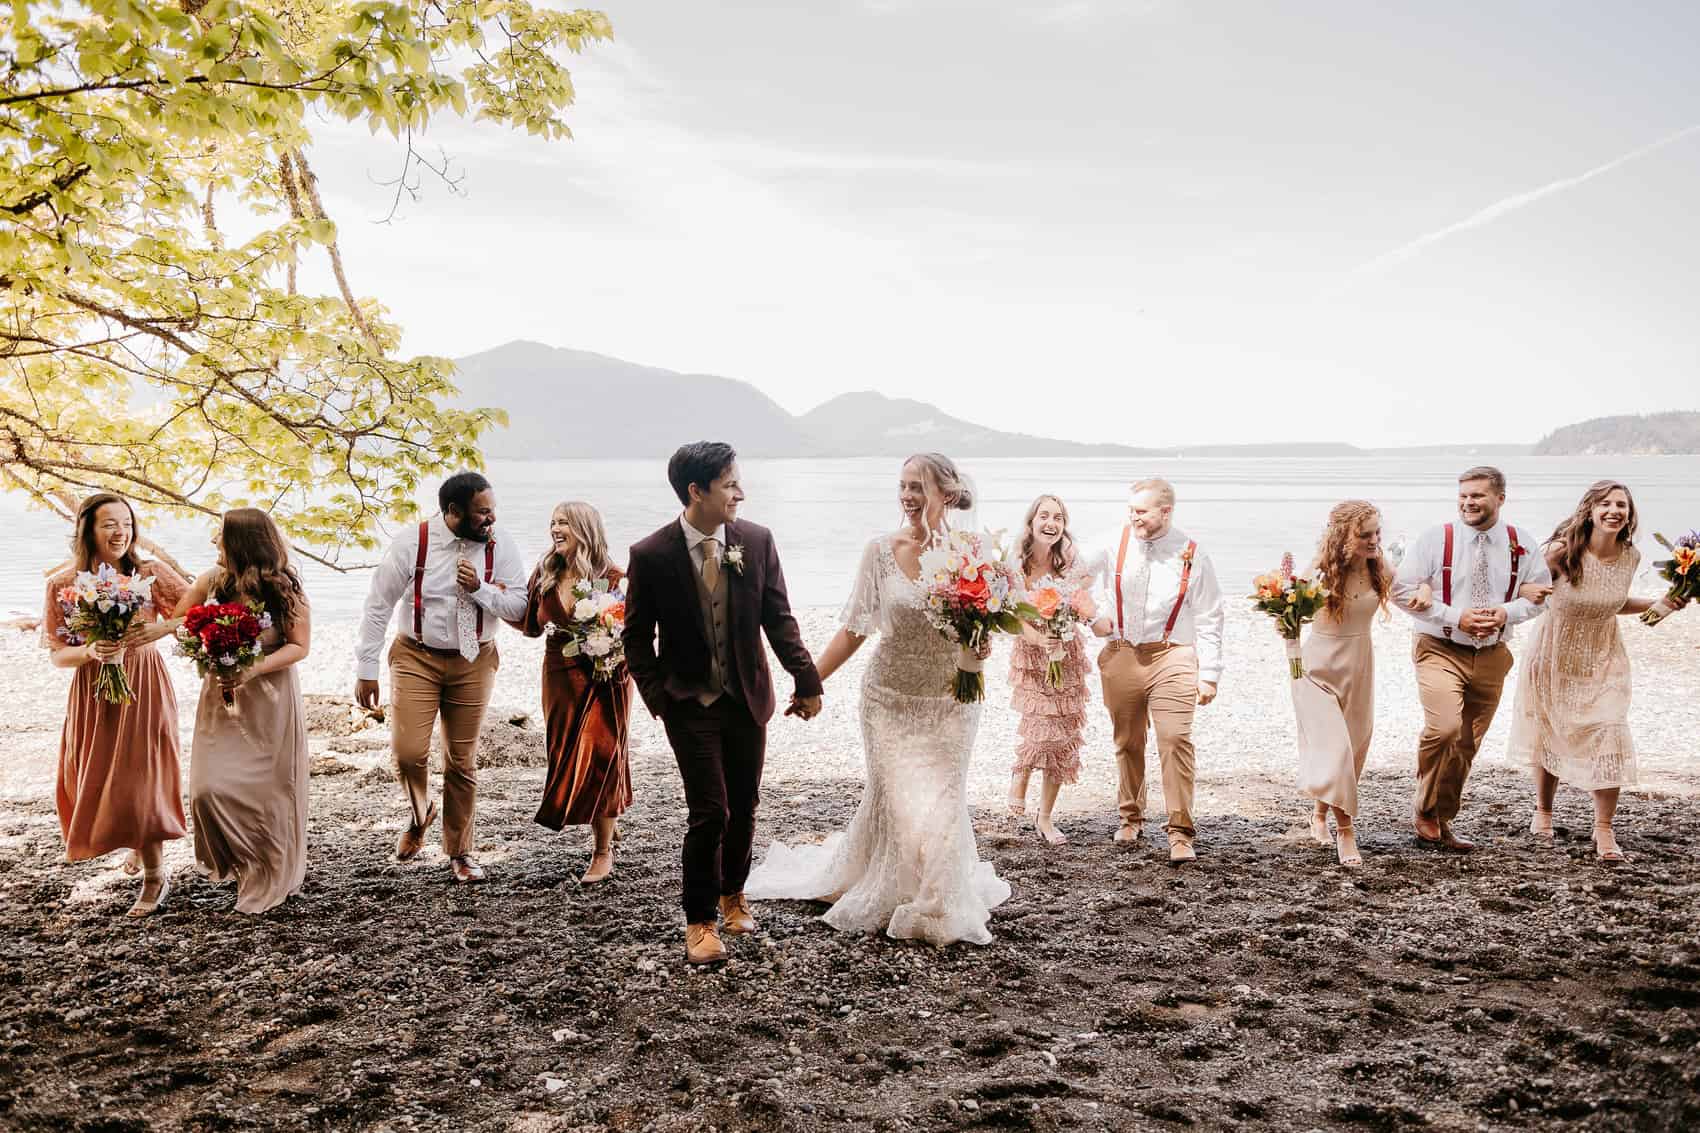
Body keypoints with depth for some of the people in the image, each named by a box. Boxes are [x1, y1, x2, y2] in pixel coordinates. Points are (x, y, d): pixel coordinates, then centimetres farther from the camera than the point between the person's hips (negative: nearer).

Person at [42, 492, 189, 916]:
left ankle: (155, 877, 10)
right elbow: (58, 655, -1)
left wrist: (162, 627, -24)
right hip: (93, 694, 3)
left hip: (143, 689, -3)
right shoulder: (62, 585, -4)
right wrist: (90, 652, -22)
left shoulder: (150, 573, -8)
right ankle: (141, 842, 42)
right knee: (94, 781, 13)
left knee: (138, 782, -5)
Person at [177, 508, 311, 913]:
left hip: (270, 702, -3)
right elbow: (176, 619, 13)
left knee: (266, 791, 2)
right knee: (210, 788, -6)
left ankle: (270, 879, 24)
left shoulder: (286, 589, -11)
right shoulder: (213, 581, -1)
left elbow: (300, 647, -10)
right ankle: (235, 861, 21)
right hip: (222, 700, 3)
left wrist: (254, 669, -23)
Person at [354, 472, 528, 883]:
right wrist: (366, 669, -5)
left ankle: (460, 852, 24)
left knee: (463, 760, 8)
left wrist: (480, 588, -23)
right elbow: (377, 606, -6)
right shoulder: (412, 545, -12)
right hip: (417, 657, -1)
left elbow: (519, 606, -6)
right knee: (408, 751, -11)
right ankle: (419, 814, 23)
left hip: (473, 661, 1)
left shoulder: (501, 548, -7)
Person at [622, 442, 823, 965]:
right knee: (710, 813, -6)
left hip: (748, 698, 3)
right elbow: (637, 637, -3)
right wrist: (657, 697, -9)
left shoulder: (757, 541, -6)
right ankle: (700, 920, 14)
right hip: (690, 704, -3)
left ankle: (732, 892, 40)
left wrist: (806, 680, 2)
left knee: (744, 806, 14)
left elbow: (778, 618, 1)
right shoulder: (650, 555, -13)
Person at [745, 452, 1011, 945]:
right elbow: (853, 629, -1)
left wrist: (982, 645, -19)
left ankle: (940, 908, 27)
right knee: (895, 802, 2)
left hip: (950, 700, 0)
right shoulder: (881, 550, -6)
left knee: (942, 804, 3)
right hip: (890, 697, 0)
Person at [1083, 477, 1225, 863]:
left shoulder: (1192, 555, -1)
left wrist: (1209, 674, -1)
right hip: (1121, 655, 2)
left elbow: (1209, 621, 3)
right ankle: (1130, 817, 29)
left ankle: (1180, 832, -6)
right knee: (1127, 743, 10)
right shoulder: (1115, 544, 1)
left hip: (1171, 657, -2)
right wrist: (1095, 617, 3)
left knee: (1175, 739, -13)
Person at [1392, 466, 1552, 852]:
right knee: (1443, 726, -24)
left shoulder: (1520, 545, 3)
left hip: (1491, 656, 4)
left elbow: (1540, 592, 11)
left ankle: (1443, 822, 26)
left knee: (1467, 744, 10)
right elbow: (1402, 589, -9)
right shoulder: (1436, 539, -7)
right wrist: (1456, 617, -17)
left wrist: (1506, 613, -11)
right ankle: (1426, 815, -5)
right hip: (1440, 650, -4)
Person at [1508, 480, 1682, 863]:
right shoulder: (1562, 551, -21)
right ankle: (1543, 810, 36)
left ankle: (1604, 831, 3)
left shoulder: (1630, 557, -7)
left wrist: (1660, 603, 0)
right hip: (1556, 655, -2)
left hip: (1603, 659, 2)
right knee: (1550, 733, 13)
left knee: (1609, 737, -9)